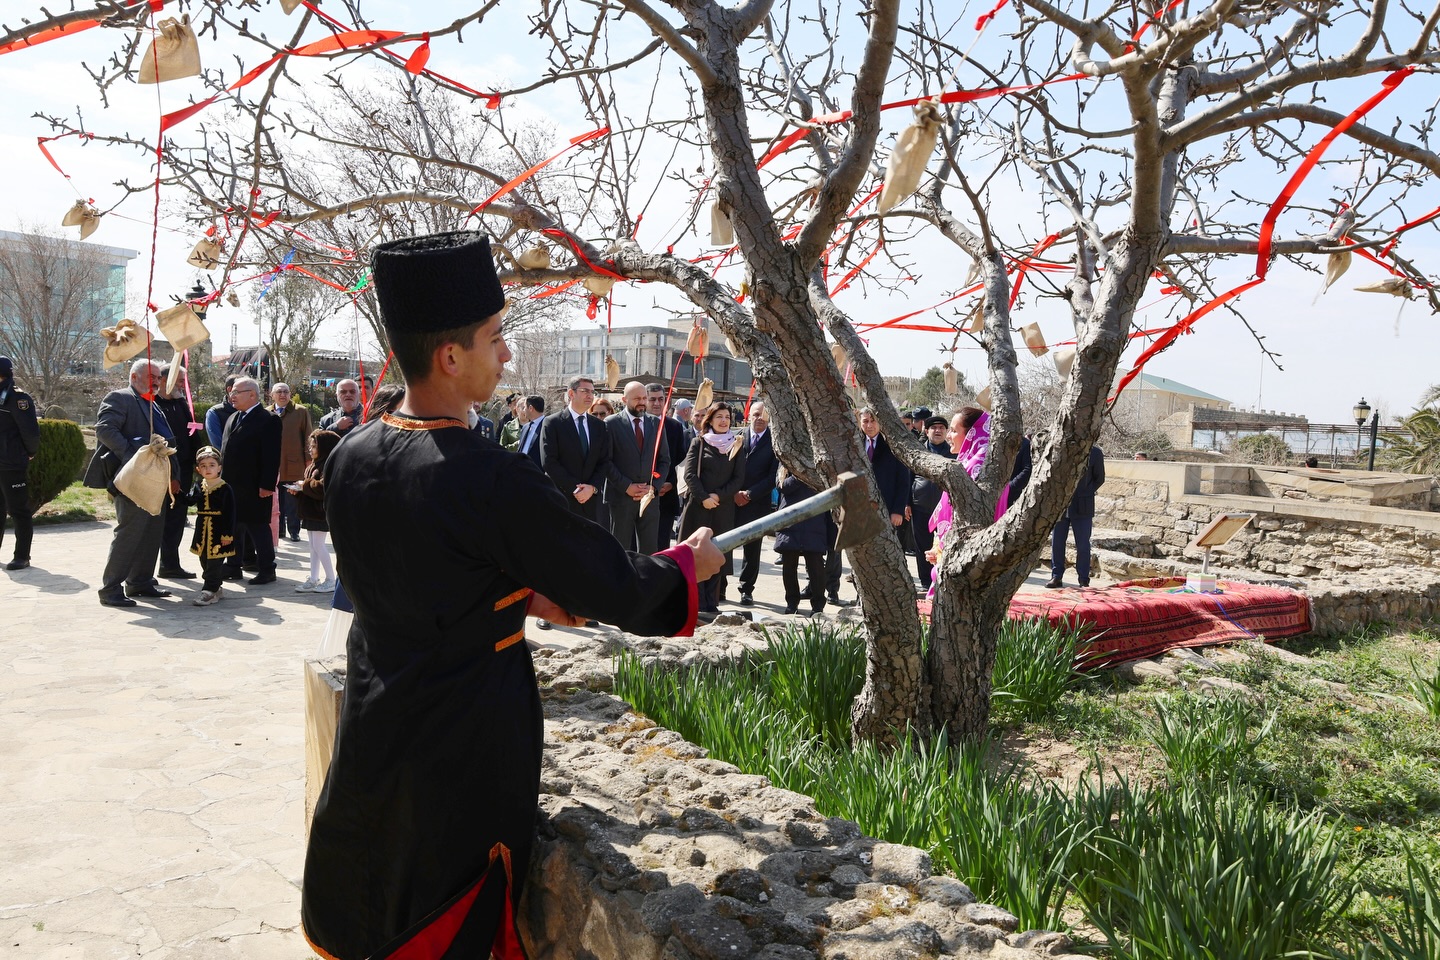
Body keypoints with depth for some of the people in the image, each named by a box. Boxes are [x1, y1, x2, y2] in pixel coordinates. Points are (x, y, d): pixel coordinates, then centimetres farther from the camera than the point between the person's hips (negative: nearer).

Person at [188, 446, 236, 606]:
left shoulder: (225, 488, -10)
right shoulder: (198, 486, 8)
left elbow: (230, 513, -11)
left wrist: (228, 534, -14)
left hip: (218, 530, -6)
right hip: (202, 529, 6)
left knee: (214, 562, -4)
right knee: (204, 561, 15)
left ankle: (210, 590, 1)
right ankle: (215, 585, 28)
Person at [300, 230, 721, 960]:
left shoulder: (350, 458, -3)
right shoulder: (492, 479, -25)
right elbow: (617, 589, -17)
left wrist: (521, 596, 13)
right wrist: (691, 561, 2)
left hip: (371, 735, 7)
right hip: (465, 749, -7)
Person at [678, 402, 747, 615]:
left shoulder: (737, 445, 9)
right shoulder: (699, 443, 4)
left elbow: (738, 478, 3)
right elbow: (689, 473, -3)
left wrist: (718, 496, -10)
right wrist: (703, 498, -13)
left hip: (723, 507, 2)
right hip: (698, 506, -1)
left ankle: (712, 603, 7)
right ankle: (696, 603, 0)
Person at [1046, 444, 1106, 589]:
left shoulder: (1094, 453, -2)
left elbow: (1099, 478, 6)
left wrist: (1085, 494, -2)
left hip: (1082, 507, -2)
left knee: (1083, 545, 2)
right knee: (1057, 542, 5)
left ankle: (1084, 580, 10)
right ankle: (1056, 577, 15)